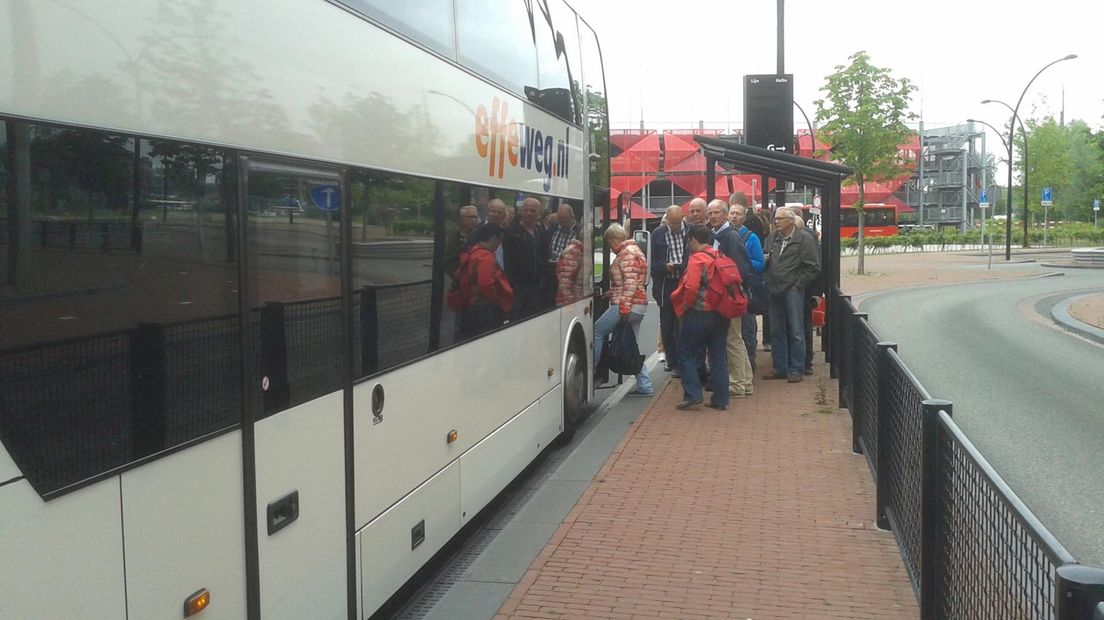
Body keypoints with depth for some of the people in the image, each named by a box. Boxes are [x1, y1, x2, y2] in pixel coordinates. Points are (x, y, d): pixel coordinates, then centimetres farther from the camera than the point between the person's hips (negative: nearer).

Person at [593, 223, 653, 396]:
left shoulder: (627, 252, -12)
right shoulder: (633, 249, 20)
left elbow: (630, 282, -21)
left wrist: (624, 307, -23)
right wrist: (612, 293, 23)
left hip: (628, 305, -10)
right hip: (639, 306, 10)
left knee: (597, 331, -2)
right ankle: (644, 386, 10)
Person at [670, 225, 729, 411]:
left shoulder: (697, 258, -12)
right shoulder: (721, 258, 10)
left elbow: (691, 287, -21)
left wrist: (686, 305, -6)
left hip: (700, 312, -7)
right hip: (721, 313, 7)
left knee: (686, 353, 3)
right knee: (718, 356, 10)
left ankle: (692, 395, -3)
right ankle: (720, 399, 11)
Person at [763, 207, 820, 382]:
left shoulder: (805, 239, -5)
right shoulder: (772, 238, 12)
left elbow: (813, 267, -8)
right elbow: (766, 261, 24)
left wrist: (797, 285, -9)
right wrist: (765, 259, 1)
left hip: (793, 291, -6)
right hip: (775, 292, 6)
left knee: (796, 333, -1)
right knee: (776, 332, 10)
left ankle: (796, 370, 6)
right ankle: (780, 368, 20)